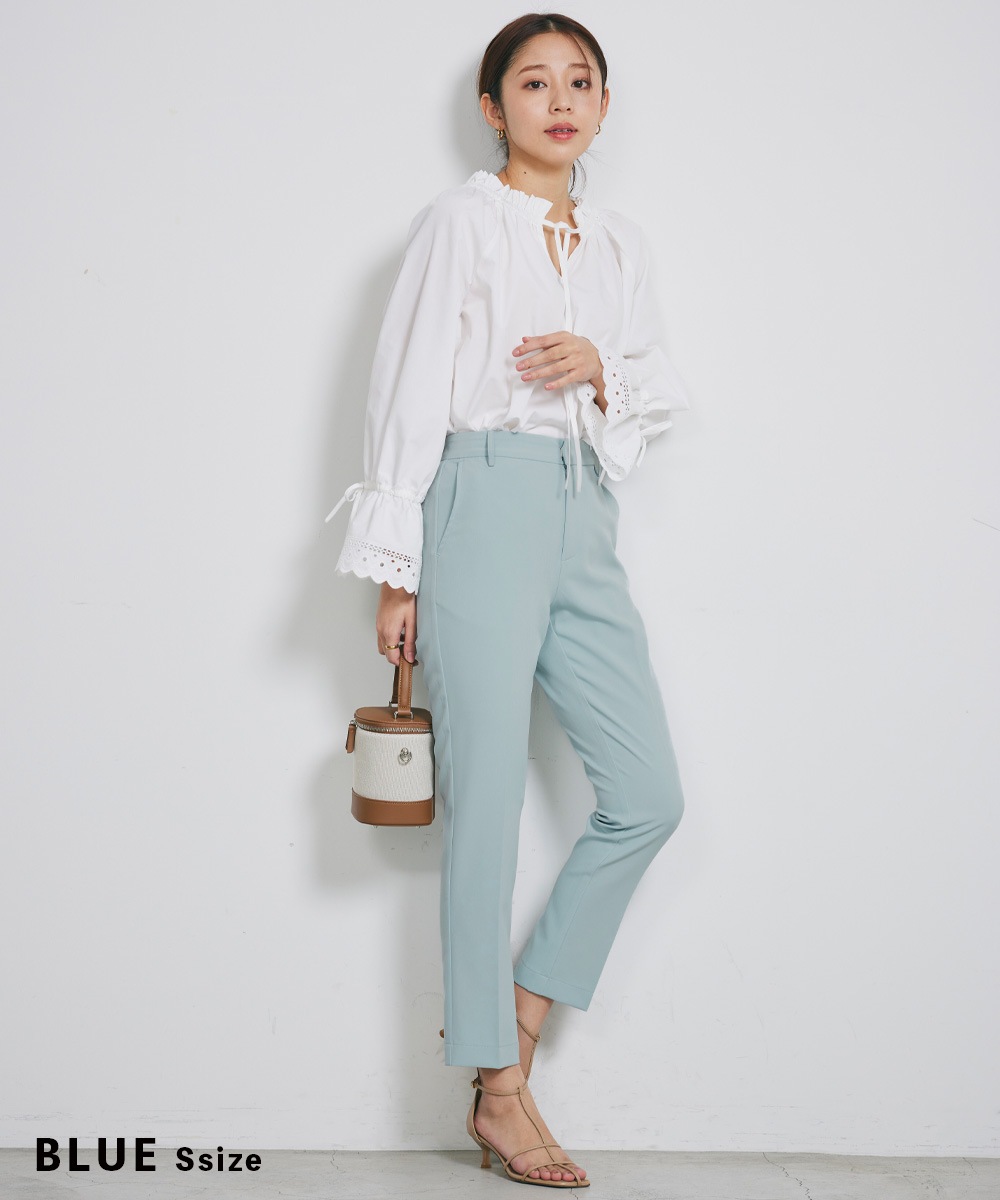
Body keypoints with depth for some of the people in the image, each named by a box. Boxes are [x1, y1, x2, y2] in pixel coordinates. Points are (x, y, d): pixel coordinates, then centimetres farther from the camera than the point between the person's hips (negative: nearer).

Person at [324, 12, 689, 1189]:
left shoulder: (622, 245, 17)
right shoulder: (461, 220, 1)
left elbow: (662, 388, 21)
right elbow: (409, 388, -3)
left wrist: (601, 366, -3)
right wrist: (396, 570, -8)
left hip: (586, 517, 6)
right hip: (486, 503, -6)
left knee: (648, 794, 1)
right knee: (486, 802, -4)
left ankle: (515, 1014, 16)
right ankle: (500, 1092, 4)